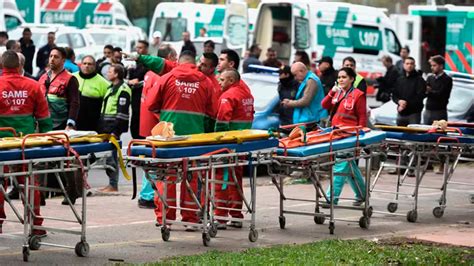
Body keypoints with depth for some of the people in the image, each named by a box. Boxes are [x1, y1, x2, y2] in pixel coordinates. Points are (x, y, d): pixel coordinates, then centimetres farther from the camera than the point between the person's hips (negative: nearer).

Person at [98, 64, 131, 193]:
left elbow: (122, 113, -18)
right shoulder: (111, 88, 20)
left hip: (113, 128, -10)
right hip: (106, 127, 10)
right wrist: (101, 128, 20)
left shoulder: (123, 90, -12)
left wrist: (115, 131, -21)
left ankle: (113, 185, -4)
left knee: (111, 157, -8)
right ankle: (111, 183, 16)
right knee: (108, 155, 11)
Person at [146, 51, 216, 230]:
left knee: (167, 174, 6)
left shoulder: (167, 78, -1)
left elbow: (151, 105, 4)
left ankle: (164, 217, 6)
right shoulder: (204, 82, 2)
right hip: (194, 134, 1)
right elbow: (211, 113, 6)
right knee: (191, 176, 6)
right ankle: (190, 219, 7)